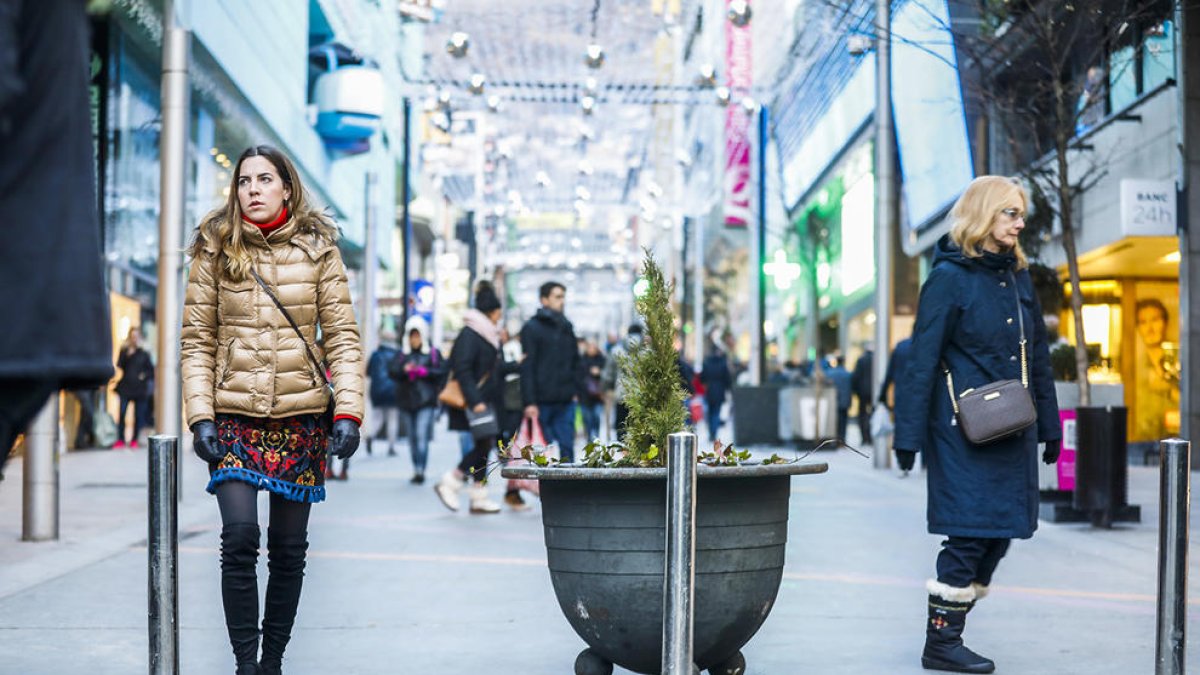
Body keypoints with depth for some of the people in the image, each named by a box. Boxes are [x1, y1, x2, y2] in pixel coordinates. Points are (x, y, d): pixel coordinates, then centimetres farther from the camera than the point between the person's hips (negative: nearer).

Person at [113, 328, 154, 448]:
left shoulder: (143, 354, 10)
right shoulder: (124, 351, 9)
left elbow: (151, 370, 13)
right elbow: (119, 365, -4)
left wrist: (145, 376, -4)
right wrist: (127, 355, -14)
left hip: (139, 389, 1)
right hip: (125, 387, -1)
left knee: (138, 416, 0)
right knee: (121, 413, -10)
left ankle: (134, 440, 9)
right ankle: (120, 440, -6)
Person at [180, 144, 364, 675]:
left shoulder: (318, 248, 4)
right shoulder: (215, 249, 4)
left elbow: (342, 335, 2)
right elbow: (197, 339, 3)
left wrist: (348, 412, -9)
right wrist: (200, 416, -7)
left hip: (300, 415, 1)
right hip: (234, 413, -1)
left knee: (289, 549, 5)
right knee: (240, 538, -14)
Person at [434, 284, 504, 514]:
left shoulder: (489, 335, 17)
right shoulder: (469, 334, -12)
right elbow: (462, 370, -19)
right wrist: (475, 401, -23)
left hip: (485, 400, 9)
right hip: (472, 400, -9)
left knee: (484, 446, 7)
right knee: (484, 445, -13)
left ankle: (478, 497, 10)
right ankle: (449, 484, -2)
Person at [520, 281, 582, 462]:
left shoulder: (567, 327, 15)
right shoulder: (532, 328, -3)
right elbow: (527, 367, -9)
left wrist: (575, 391, 9)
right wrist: (529, 402, -16)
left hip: (566, 401, 5)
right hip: (541, 401, -5)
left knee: (567, 446, 0)